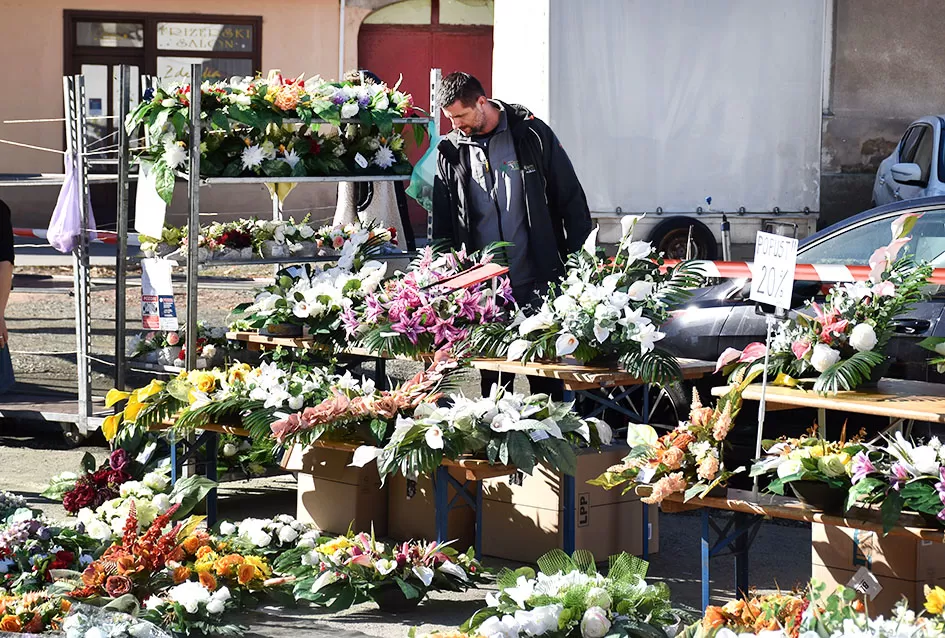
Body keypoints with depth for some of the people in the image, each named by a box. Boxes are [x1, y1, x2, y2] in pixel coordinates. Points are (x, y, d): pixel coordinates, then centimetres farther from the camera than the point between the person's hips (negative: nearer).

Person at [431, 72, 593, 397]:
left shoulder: (532, 134, -2)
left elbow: (571, 199, 1)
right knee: (492, 375, 6)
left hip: (538, 283, -3)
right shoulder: (451, 152, 6)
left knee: (546, 376, 1)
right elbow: (442, 223, 13)